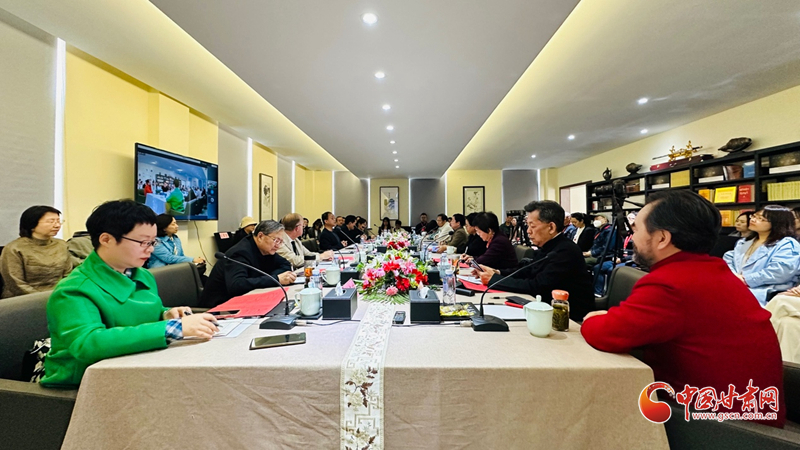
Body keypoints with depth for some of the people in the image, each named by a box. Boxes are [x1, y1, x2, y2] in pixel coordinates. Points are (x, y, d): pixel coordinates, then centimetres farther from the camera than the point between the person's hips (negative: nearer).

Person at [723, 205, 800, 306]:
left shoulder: (787, 245, 5)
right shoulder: (744, 242, 27)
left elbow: (778, 272, -11)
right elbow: (728, 259, 18)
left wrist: (746, 280, -16)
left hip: (761, 293, -6)